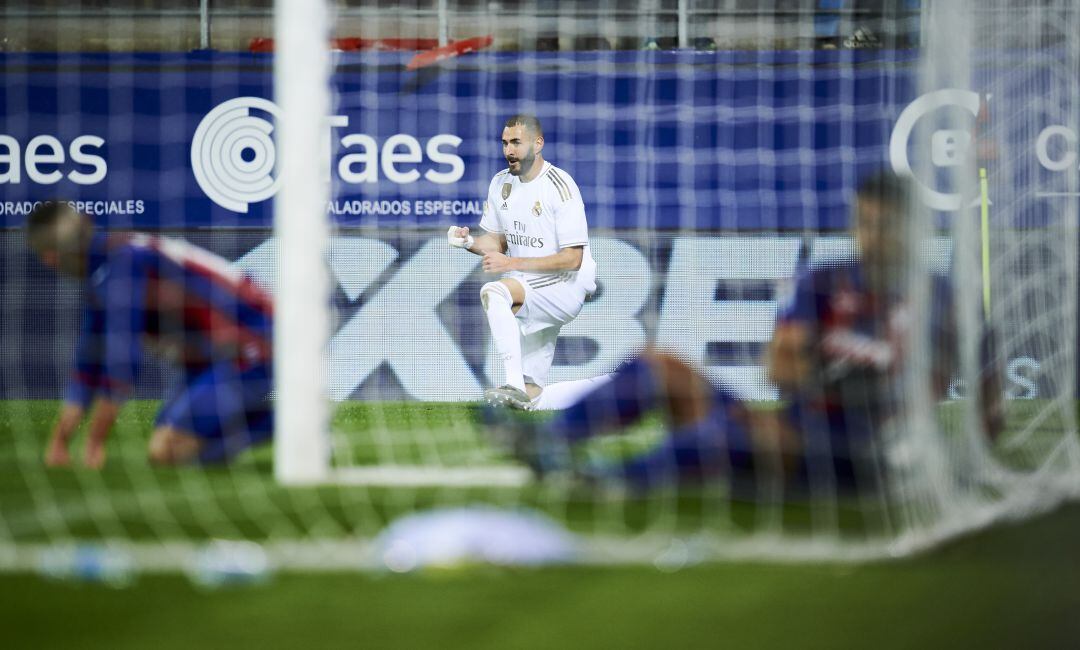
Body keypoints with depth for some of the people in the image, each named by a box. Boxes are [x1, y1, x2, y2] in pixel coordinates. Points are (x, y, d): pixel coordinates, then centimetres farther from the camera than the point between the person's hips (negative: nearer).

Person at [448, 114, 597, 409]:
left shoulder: (560, 186, -17)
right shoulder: (501, 183, 6)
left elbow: (572, 259, -20)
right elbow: (498, 241, 15)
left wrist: (512, 263, -24)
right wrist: (469, 242, -8)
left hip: (566, 286, -8)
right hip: (527, 288, 8)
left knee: (494, 293, -31)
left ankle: (515, 385, -36)